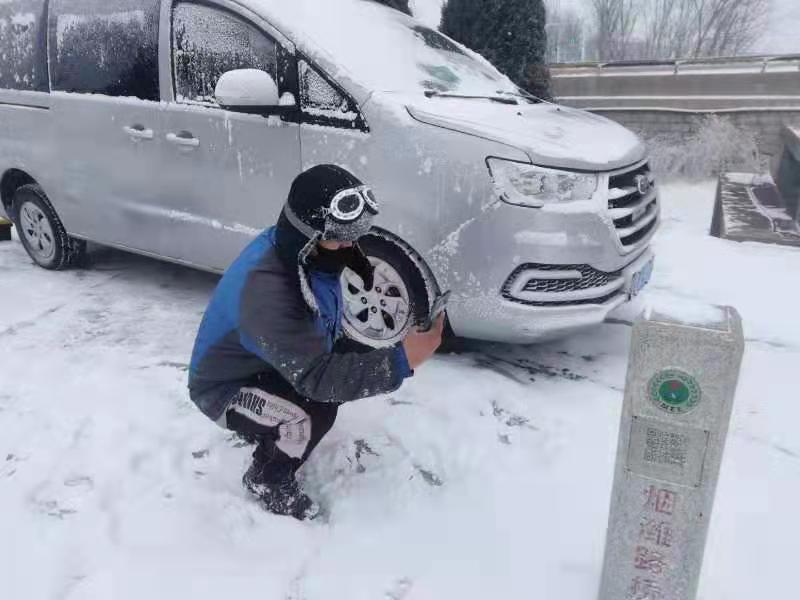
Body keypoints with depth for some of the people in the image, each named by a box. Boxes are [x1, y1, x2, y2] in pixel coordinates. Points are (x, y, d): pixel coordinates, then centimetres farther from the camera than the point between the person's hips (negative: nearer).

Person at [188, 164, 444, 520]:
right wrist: (401, 362, -48)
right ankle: (267, 481, 2)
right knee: (317, 410, -31)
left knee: (351, 360, -6)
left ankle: (268, 428, 17)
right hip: (226, 388, -8)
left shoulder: (305, 251, -12)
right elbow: (317, 377, -42)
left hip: (270, 363, 8)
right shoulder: (266, 289, -39)